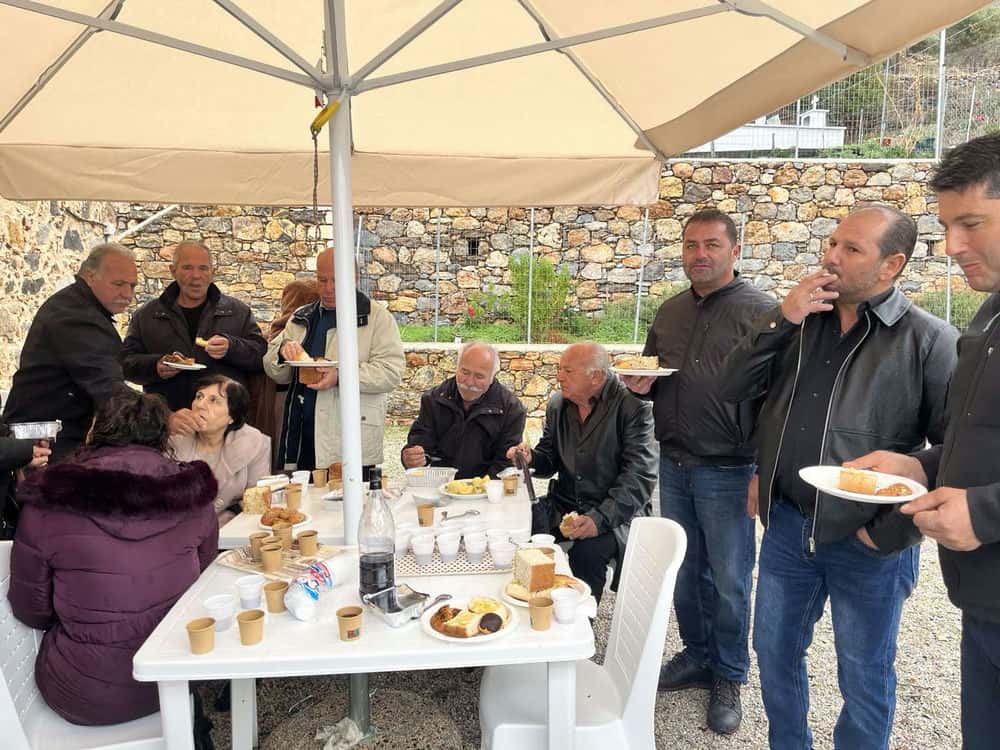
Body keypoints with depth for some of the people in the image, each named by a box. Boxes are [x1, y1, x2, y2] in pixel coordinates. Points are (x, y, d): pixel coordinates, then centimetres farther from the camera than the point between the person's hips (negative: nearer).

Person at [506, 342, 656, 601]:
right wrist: (530, 458, -5)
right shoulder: (558, 404, 8)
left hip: (617, 512, -5)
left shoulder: (634, 407, -12)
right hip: (564, 503, 5)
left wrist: (600, 518, -30)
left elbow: (639, 477, -18)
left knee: (587, 550, -32)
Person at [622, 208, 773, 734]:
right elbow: (651, 376, 21)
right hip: (674, 465, 6)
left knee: (729, 581, 8)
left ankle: (729, 677, 27)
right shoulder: (669, 312, 11)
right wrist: (640, 385, -2)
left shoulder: (759, 311, -9)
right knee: (685, 573, 17)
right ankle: (696, 656, 36)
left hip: (727, 472, -5)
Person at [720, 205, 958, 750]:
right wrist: (781, 318, -14)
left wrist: (894, 531, -14)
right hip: (787, 526, 5)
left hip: (867, 543, -4)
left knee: (864, 679, 15)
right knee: (774, 653, 20)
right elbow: (733, 388, -3)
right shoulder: (798, 321, 4)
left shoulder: (929, 341, -11)